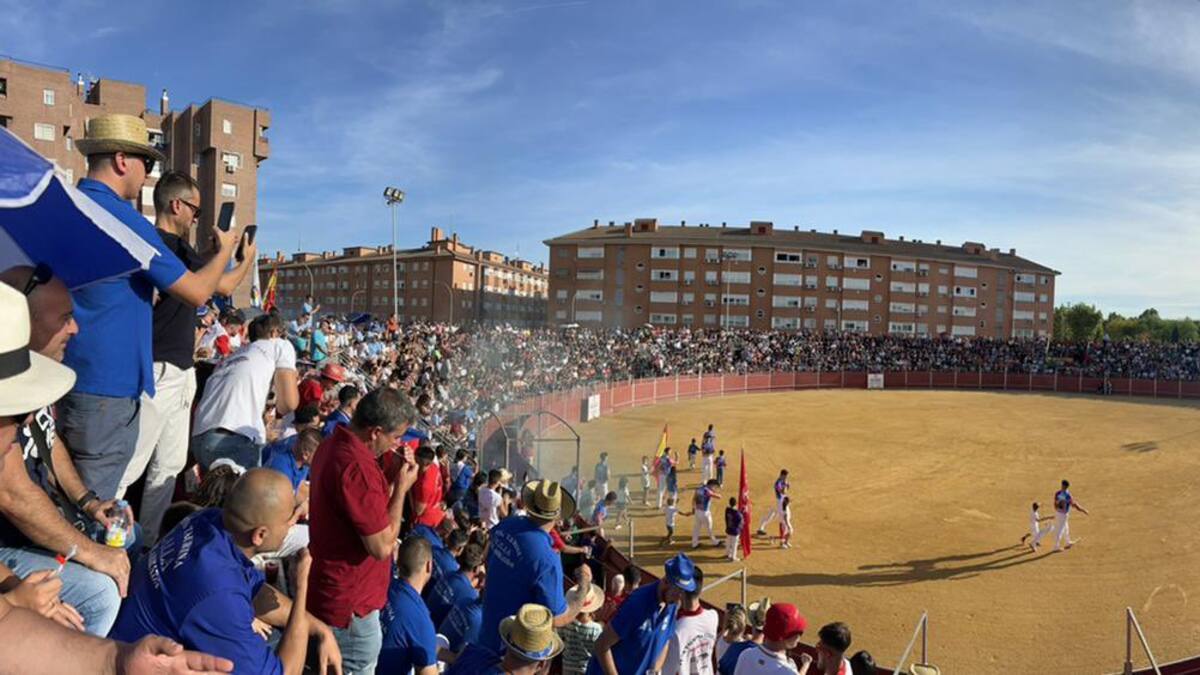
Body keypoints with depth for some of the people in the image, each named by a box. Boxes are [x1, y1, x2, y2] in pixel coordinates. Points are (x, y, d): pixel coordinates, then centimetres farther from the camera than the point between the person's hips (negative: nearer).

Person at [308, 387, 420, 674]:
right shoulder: (357, 467, -30)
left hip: (331, 593, 10)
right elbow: (381, 547, -26)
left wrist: (390, 481, 1)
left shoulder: (333, 445, 3)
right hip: (350, 605, -10)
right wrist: (402, 487, -17)